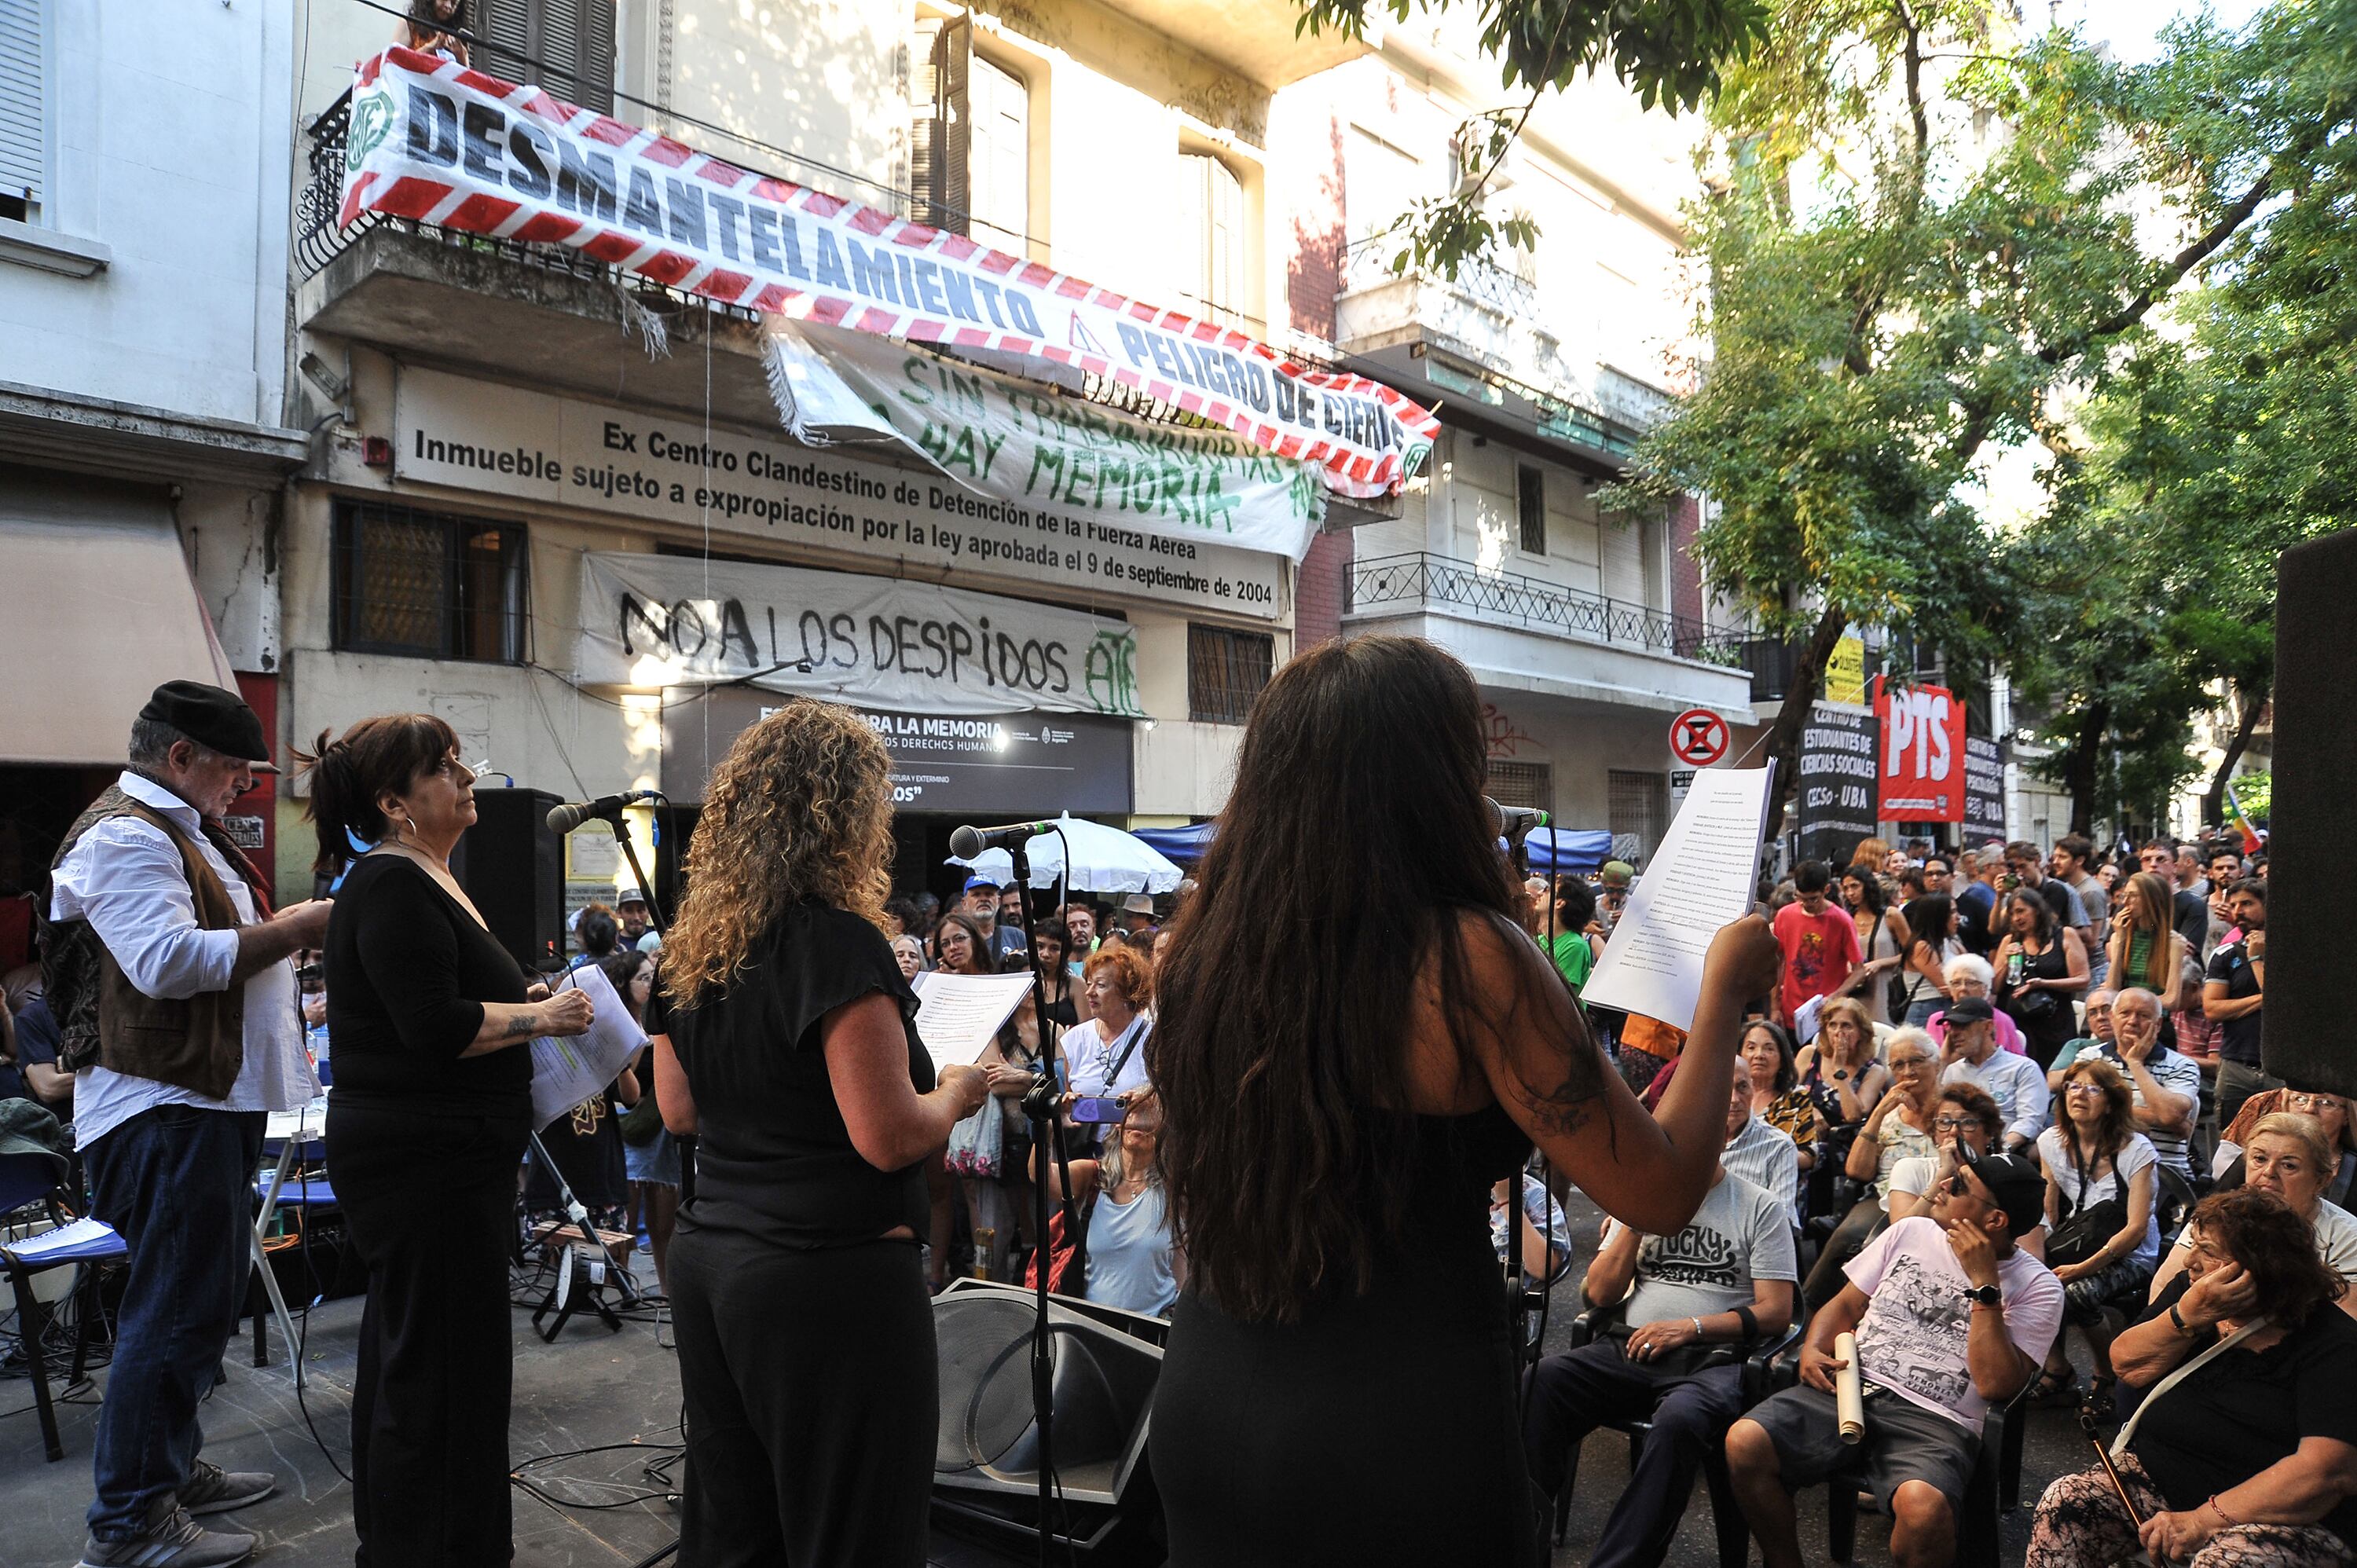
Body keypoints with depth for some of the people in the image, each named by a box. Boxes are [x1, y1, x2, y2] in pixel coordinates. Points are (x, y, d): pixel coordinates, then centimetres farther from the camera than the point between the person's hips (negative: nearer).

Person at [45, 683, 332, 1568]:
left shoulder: (182, 832, 20)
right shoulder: (125, 838, -15)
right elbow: (168, 960, -27)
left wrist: (293, 936, 13)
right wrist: (298, 928, -23)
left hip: (209, 1100, 11)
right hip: (165, 1110, -11)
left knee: (195, 1304, 18)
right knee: (177, 1311, -5)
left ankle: (175, 1471, 31)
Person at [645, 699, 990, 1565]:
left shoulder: (690, 948, 5)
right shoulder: (837, 942, -18)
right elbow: (890, 1139, -20)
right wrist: (957, 1093, -2)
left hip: (709, 1259, 8)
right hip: (835, 1277, -7)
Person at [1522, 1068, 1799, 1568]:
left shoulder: (1762, 1210, 9)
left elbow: (1775, 1312, 2)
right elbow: (1600, 1294, 11)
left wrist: (1691, 1327, -11)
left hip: (1710, 1359, -3)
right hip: (1629, 1348, 3)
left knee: (1679, 1419, -40)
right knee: (1537, 1384, -28)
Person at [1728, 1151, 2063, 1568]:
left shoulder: (2037, 1288, 1)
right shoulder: (1910, 1233, 14)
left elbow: (1996, 1385, -11)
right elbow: (1846, 1304, 20)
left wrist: (1983, 1284, -12)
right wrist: (1812, 1349, -1)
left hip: (1936, 1421, -3)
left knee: (1923, 1506, -38)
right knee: (1744, 1442, -24)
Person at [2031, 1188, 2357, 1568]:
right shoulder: (2192, 1290, 6)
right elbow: (2127, 1366, -1)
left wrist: (2204, 1519, -26)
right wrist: (2187, 1316, -20)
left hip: (2278, 1518, -5)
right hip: (2156, 1477, 5)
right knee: (2063, 1503, -19)